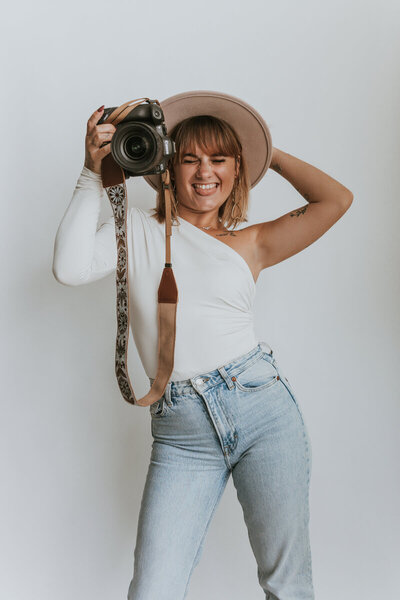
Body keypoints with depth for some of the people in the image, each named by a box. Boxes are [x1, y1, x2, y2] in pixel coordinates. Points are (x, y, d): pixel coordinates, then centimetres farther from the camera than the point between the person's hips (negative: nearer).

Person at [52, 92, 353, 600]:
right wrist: (93, 174, -5)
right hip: (180, 434, 0)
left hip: (263, 408, 1)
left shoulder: (249, 243, 11)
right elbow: (71, 268, -6)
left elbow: (337, 199, 4)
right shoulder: (137, 229, 10)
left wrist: (273, 155, 15)